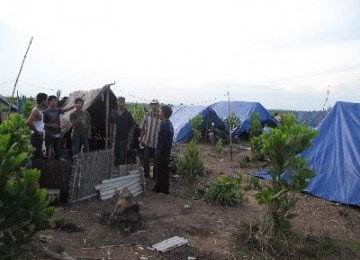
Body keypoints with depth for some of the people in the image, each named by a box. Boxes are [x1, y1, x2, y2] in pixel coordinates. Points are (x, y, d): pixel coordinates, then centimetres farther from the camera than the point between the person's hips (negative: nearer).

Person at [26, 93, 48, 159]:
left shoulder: (40, 110, 12)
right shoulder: (36, 110, -16)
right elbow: (28, 122, -30)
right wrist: (37, 131, -20)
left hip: (39, 136, 10)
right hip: (36, 136, -10)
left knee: (39, 155, 15)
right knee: (37, 156, -5)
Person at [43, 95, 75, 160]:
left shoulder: (57, 110, 7)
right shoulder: (45, 112, -7)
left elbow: (67, 109, -6)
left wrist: (75, 105, -21)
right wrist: (51, 125, -15)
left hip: (57, 135, 6)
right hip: (49, 135, -6)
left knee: (57, 151, 12)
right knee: (49, 152, -2)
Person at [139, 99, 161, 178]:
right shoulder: (147, 115, -2)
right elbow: (142, 129, 6)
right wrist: (141, 140, 6)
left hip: (157, 143, -2)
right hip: (147, 142, 2)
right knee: (146, 160, 10)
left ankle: (155, 176, 30)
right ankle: (146, 175, 29)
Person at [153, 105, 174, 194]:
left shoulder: (164, 125, -19)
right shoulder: (169, 124, 12)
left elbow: (163, 140, -23)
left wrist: (159, 151, -18)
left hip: (162, 152, -10)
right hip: (167, 151, 10)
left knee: (162, 170, 0)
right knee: (161, 170, 18)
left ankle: (164, 190, 9)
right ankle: (158, 187, 30)